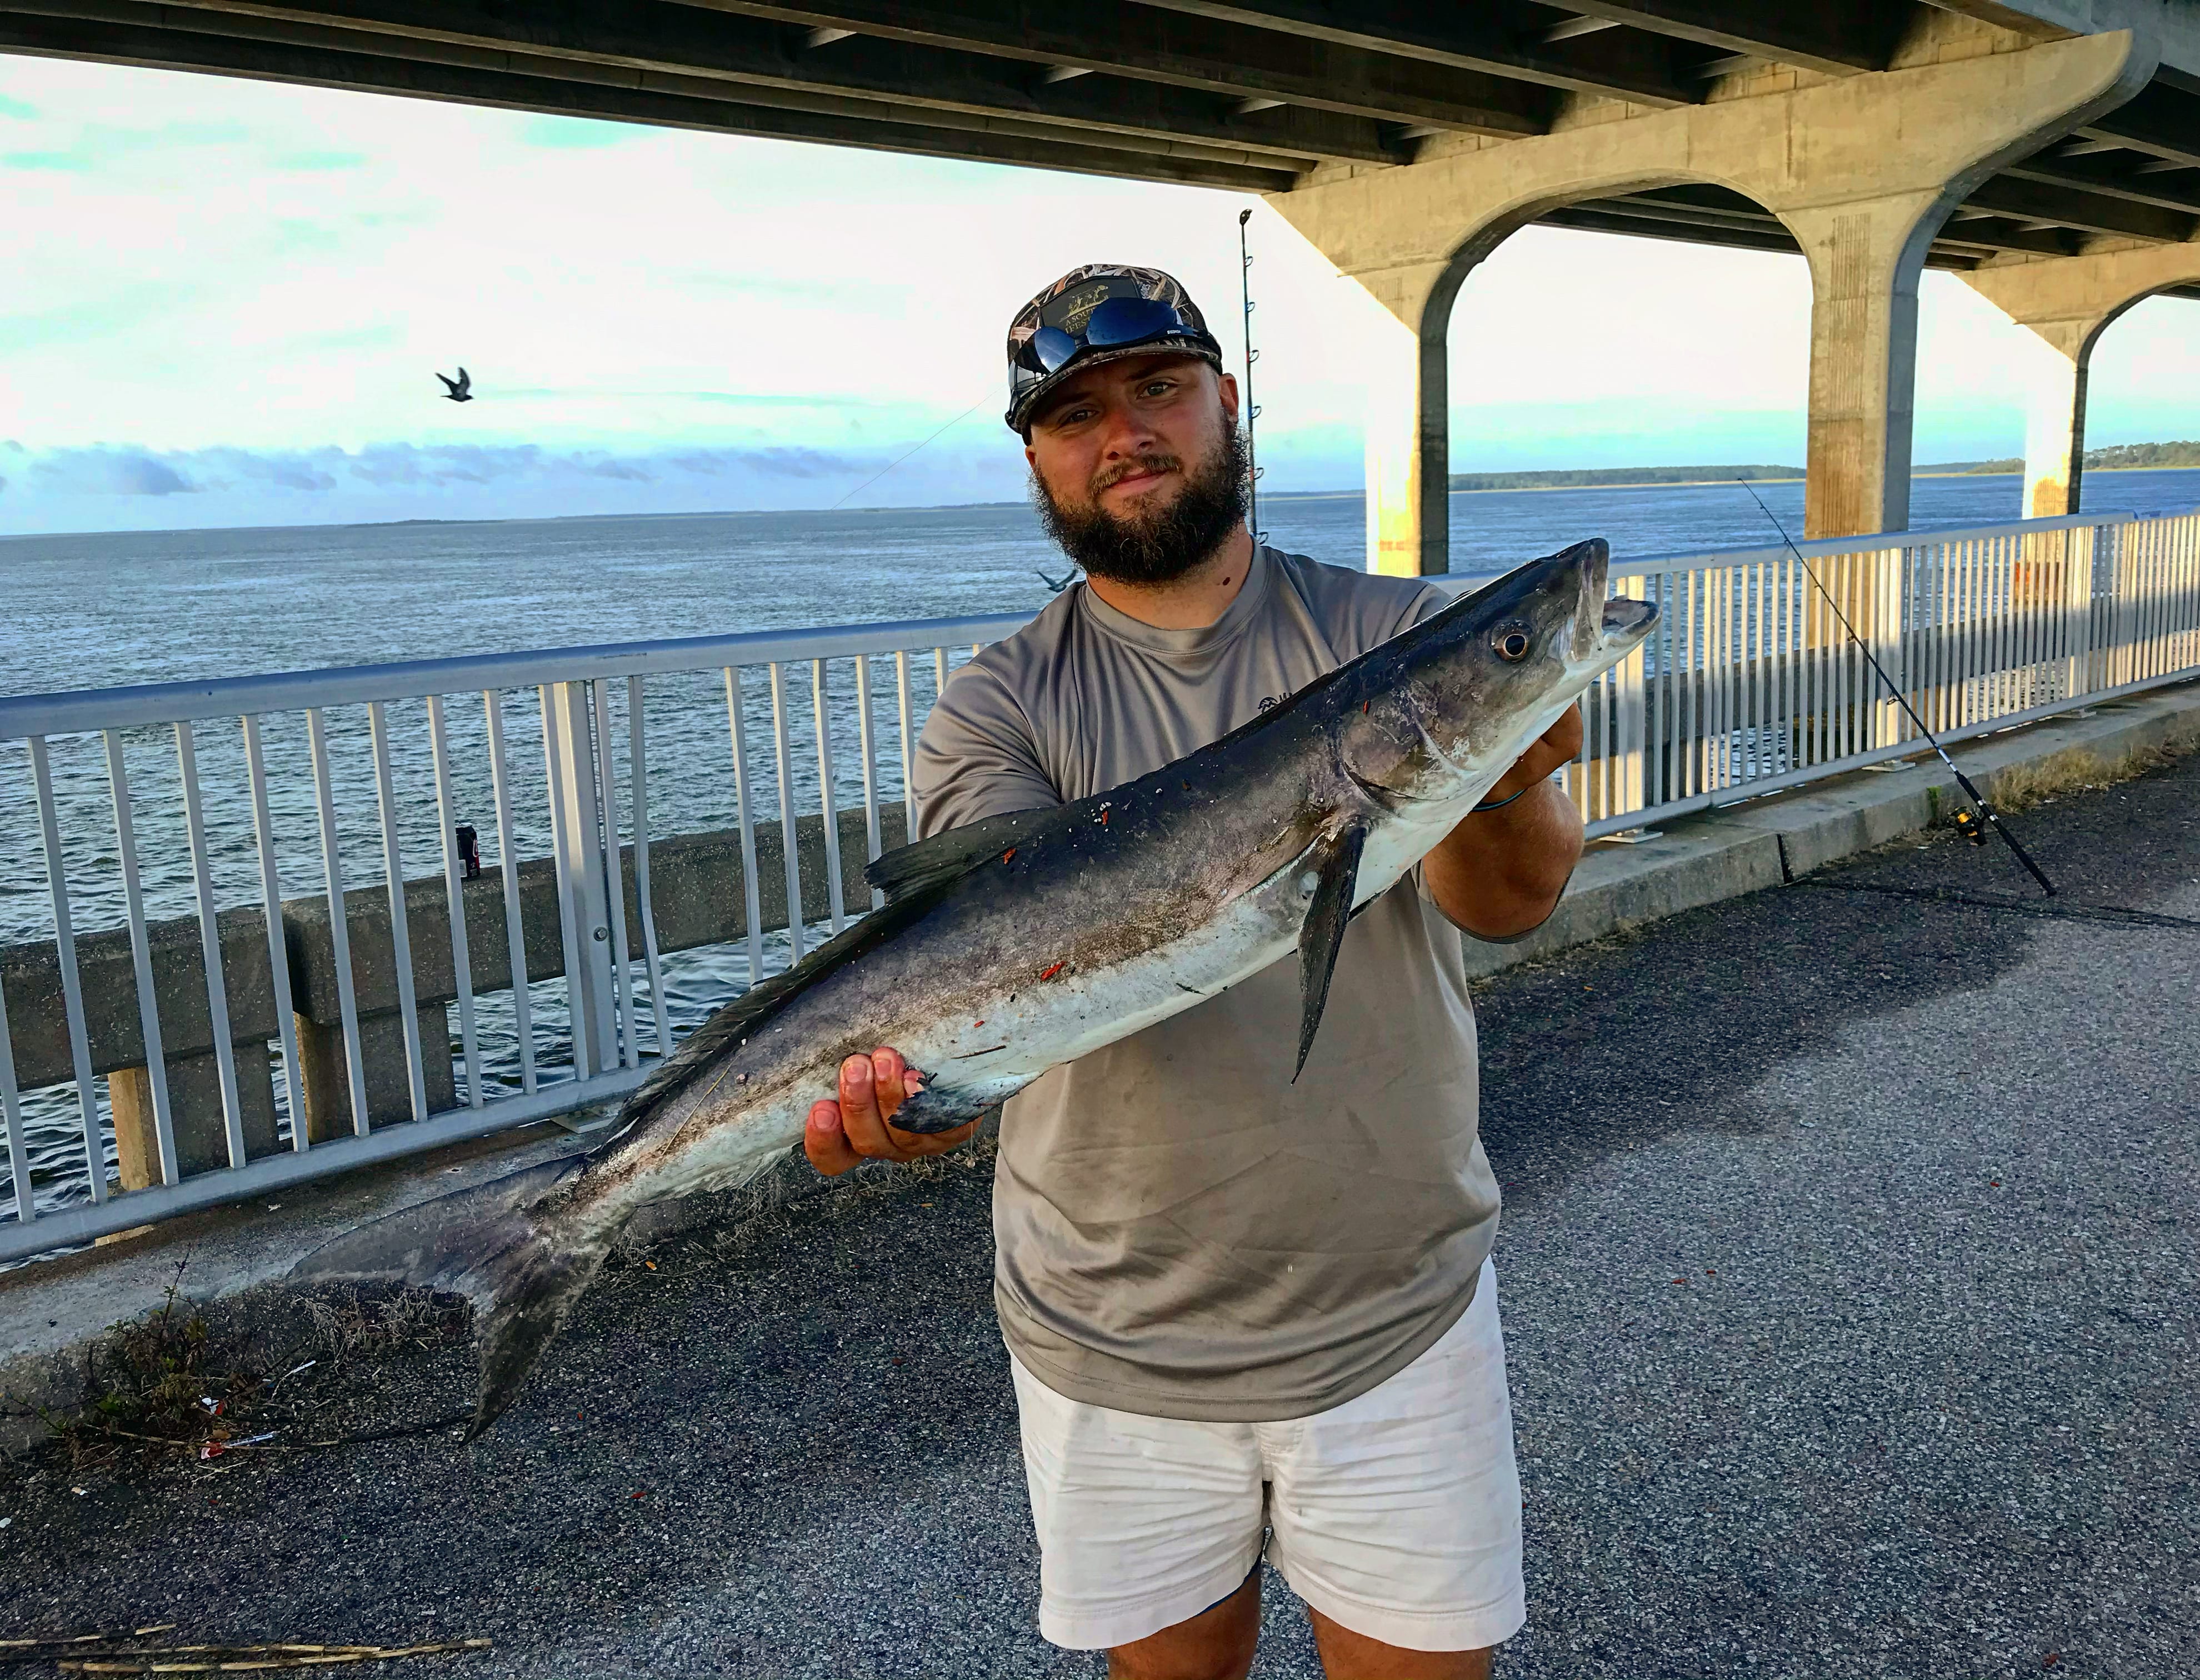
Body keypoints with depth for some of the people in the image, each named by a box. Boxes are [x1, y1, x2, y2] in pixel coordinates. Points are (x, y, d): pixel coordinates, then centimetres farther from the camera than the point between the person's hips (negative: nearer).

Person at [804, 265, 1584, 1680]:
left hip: (1400, 1315, 0)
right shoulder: (1001, 710, -4)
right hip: (1116, 1346, 1)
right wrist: (913, 1088, -42)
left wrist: (1501, 793, -41)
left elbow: (1509, 903, -18)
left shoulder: (1401, 637, -4)